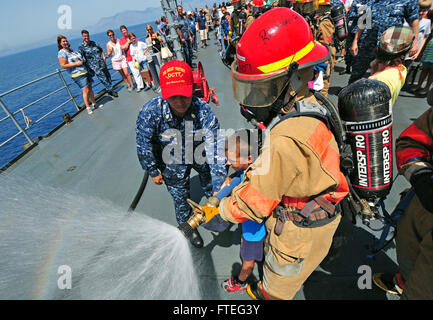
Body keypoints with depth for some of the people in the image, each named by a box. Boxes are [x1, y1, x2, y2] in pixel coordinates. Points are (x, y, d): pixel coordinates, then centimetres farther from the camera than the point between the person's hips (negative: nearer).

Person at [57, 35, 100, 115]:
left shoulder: (72, 50, 17)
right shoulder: (62, 53, -8)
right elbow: (63, 66, -15)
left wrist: (83, 61, 12)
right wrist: (76, 63, -17)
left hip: (85, 71, 8)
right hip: (78, 75, -8)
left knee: (90, 88, 11)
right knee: (86, 90, -10)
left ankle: (94, 104, 22)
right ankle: (88, 108, 0)